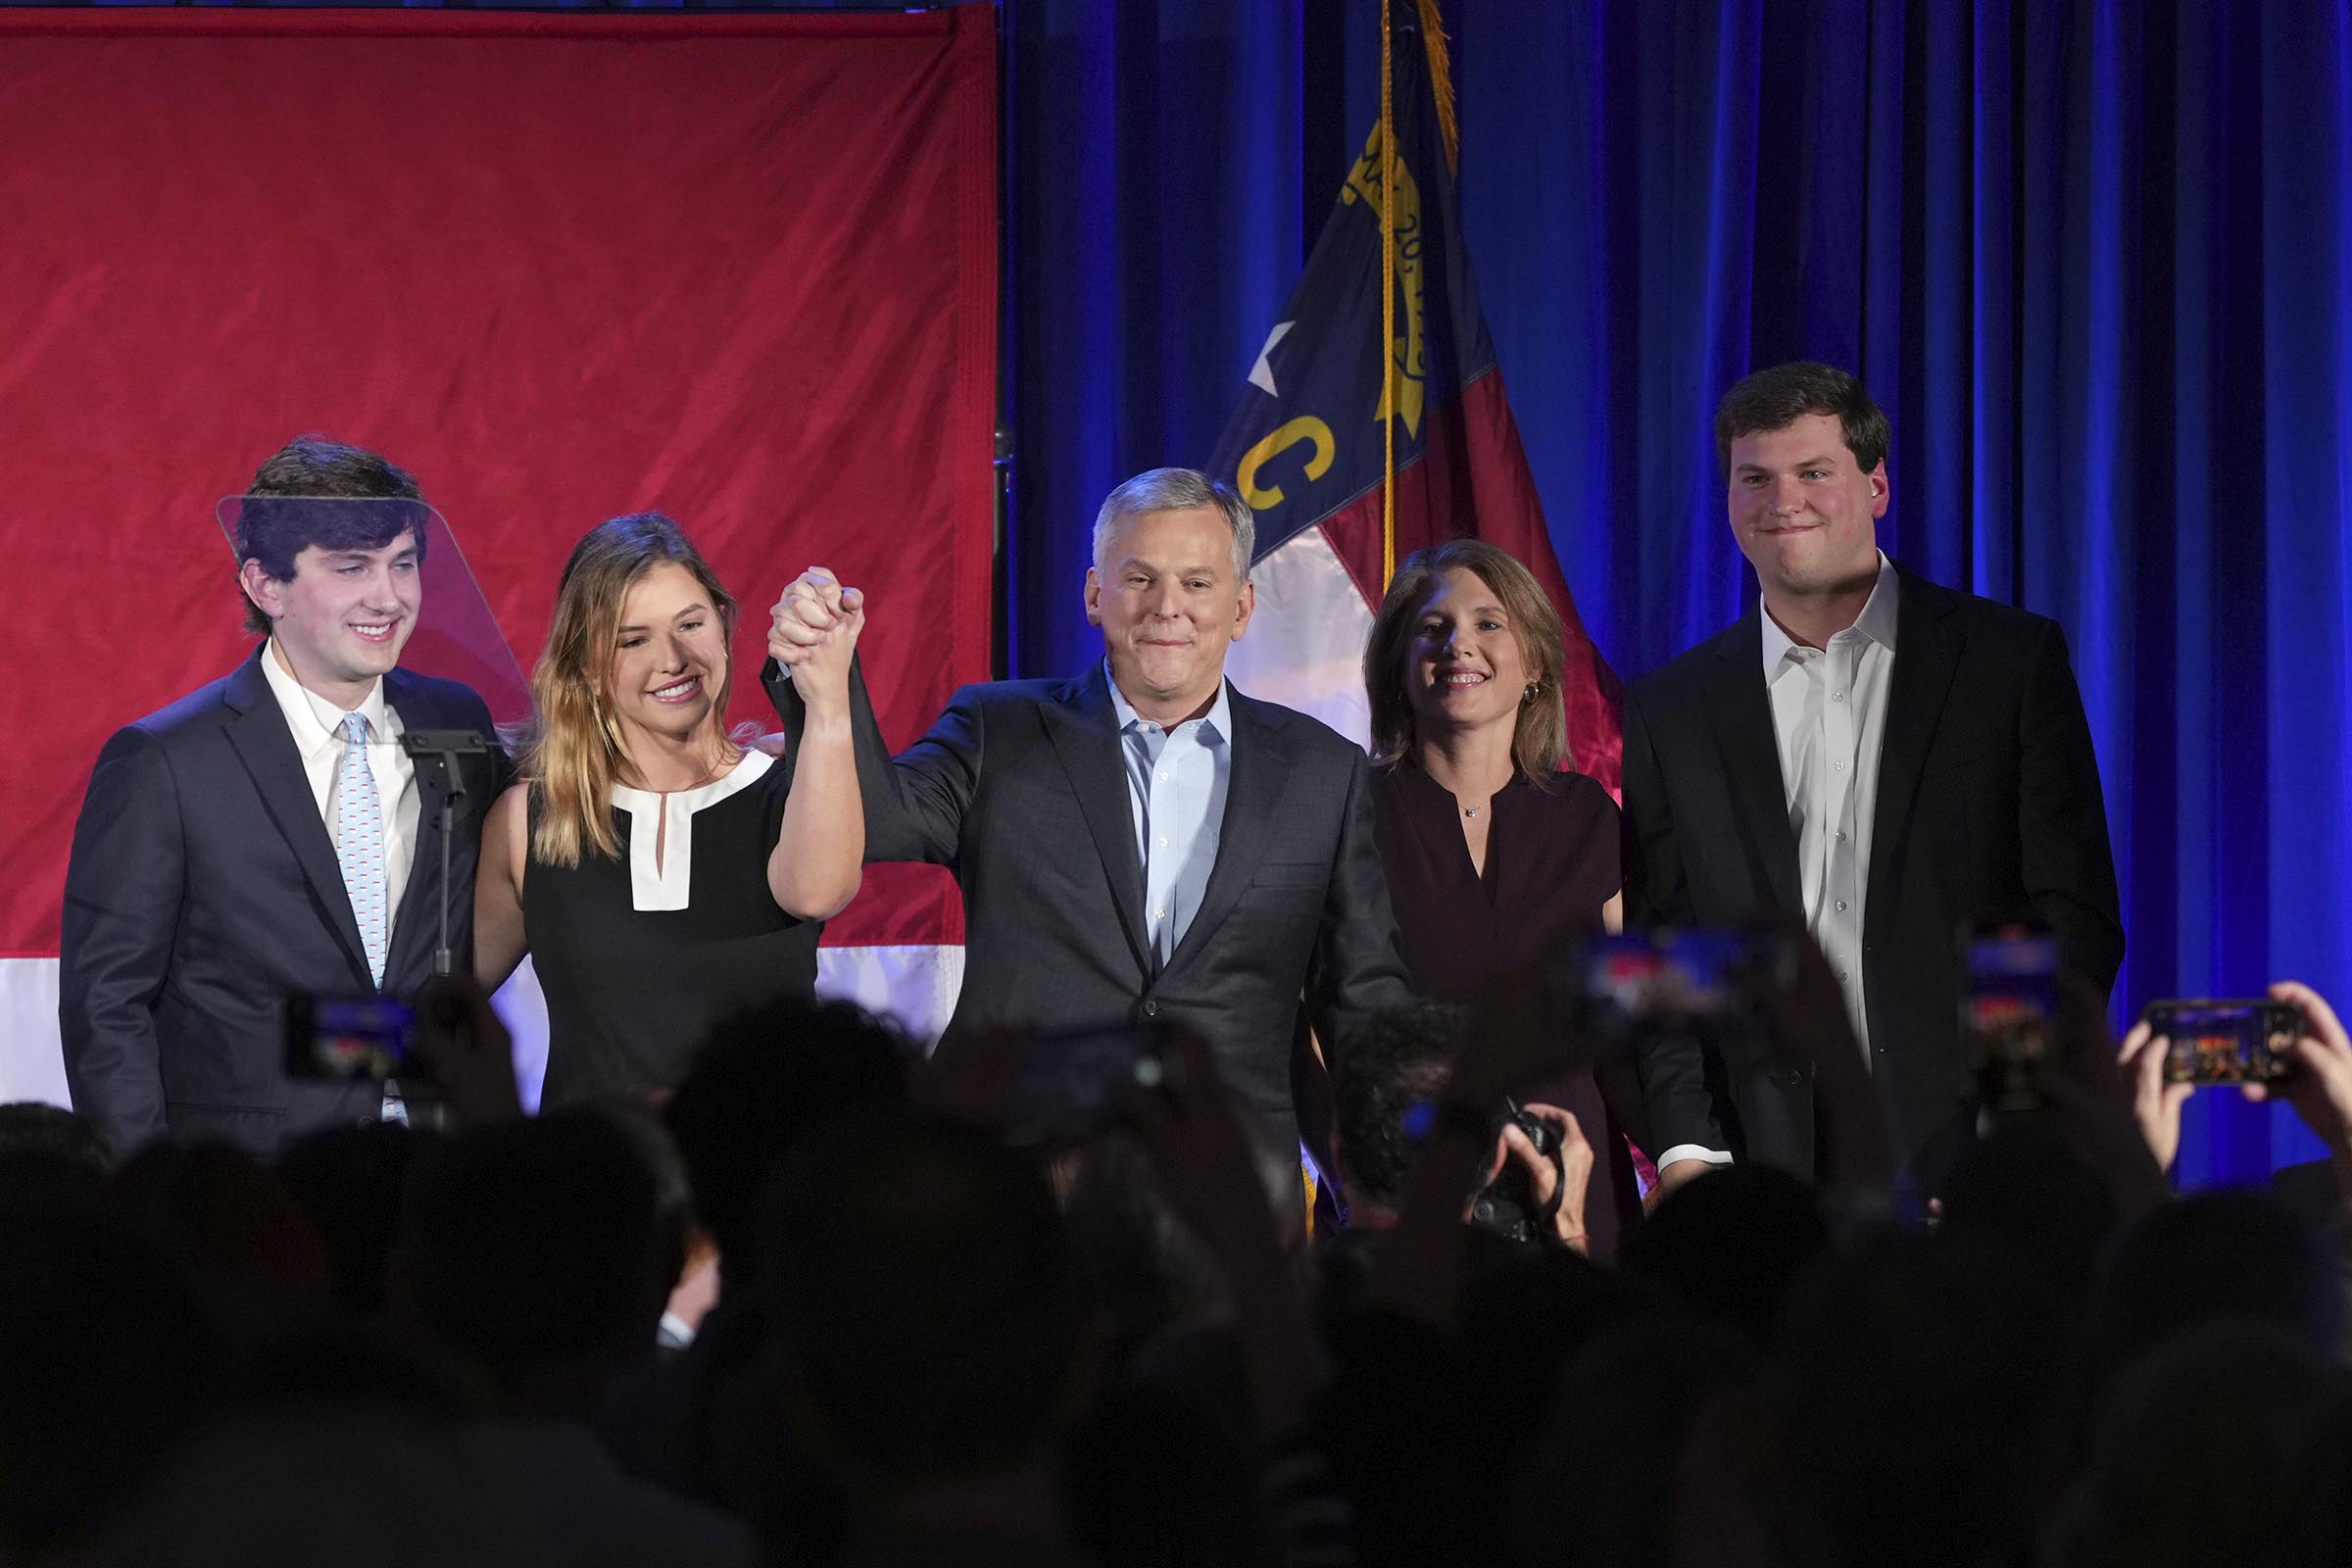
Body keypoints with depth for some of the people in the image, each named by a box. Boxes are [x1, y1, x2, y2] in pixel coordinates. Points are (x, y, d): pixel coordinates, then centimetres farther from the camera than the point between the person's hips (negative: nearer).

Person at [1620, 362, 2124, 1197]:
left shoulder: (2015, 660, 6)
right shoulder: (1669, 712, 12)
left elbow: (2076, 919, 3)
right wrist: (1686, 1150, -5)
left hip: (1970, 1157, -1)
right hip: (1762, 1167, 1)